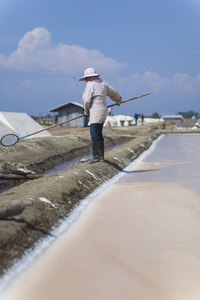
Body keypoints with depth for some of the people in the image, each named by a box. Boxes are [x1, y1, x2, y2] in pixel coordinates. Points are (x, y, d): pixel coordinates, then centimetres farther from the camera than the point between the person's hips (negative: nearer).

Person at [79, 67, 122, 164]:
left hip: (95, 113, -9)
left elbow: (86, 100, -14)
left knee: (94, 135, -8)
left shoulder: (90, 85, -11)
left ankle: (96, 156, -9)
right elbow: (113, 93, 25)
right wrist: (118, 100, 45)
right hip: (103, 112, 9)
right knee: (99, 135, 14)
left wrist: (86, 111, 4)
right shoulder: (103, 83, 13)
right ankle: (101, 155, 19)